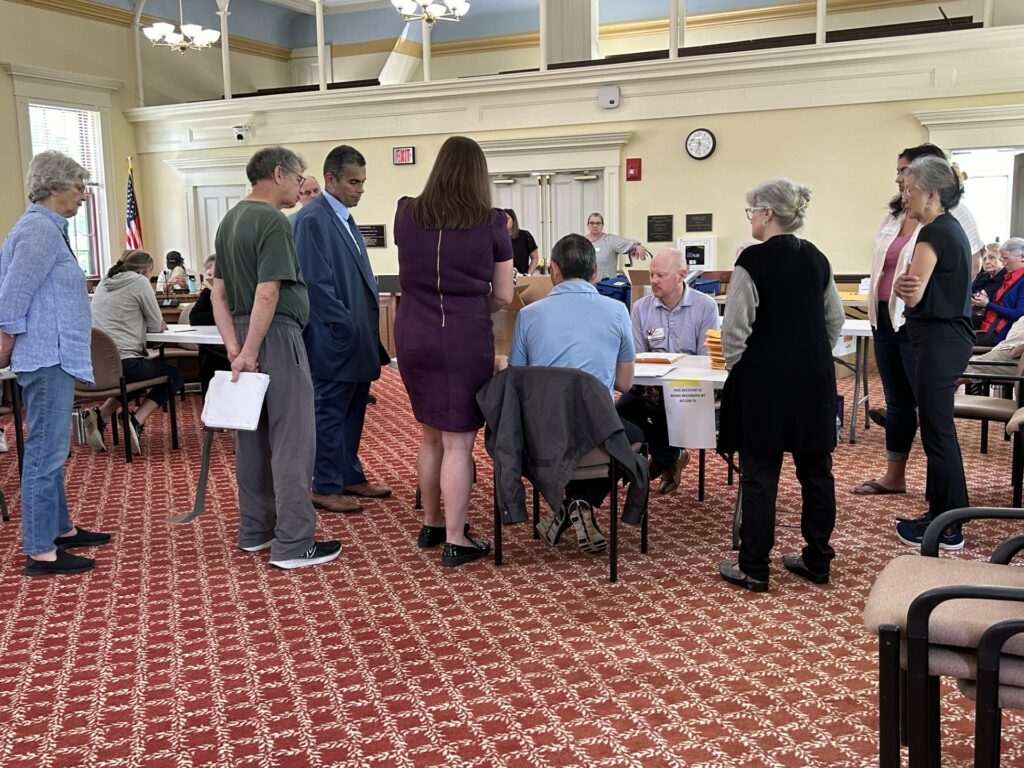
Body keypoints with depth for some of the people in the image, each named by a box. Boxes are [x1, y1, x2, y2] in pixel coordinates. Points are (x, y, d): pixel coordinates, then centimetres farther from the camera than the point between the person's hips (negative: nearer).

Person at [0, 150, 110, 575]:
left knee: (51, 450, 19)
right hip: (47, 358, -11)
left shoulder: (48, 228, 16)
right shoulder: (39, 230, -16)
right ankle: (39, 551, 0)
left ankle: (59, 528, 31)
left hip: (56, 358, 11)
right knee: (45, 453, -6)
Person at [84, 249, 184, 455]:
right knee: (174, 375, 16)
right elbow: (156, 326, 1)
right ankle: (136, 422, -4)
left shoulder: (104, 283, 19)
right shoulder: (139, 282, -3)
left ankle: (101, 415, 12)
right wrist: (145, 324, 22)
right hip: (124, 363, -7)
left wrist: (139, 323, 22)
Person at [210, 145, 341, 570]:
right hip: (275, 335, -9)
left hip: (245, 333, 9)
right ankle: (293, 544, -1)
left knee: (253, 438, 14)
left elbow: (218, 292, 11)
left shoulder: (230, 221, 13)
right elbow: (267, 293, -22)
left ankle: (255, 530, 23)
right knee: (291, 440, -5)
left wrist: (234, 347, 4)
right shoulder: (273, 221, -14)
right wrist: (250, 352, -18)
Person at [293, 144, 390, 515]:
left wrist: (370, 321, 13)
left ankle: (350, 477, 28)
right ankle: (325, 488, 11)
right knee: (331, 413, 1)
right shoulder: (312, 220, -14)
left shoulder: (346, 219, 16)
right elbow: (315, 282, -21)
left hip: (358, 338, 9)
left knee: (353, 411, 16)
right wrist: (346, 326, -19)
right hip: (335, 341, -9)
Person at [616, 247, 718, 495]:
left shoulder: (706, 307, -5)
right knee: (622, 410, -22)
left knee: (664, 408, -32)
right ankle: (670, 455, 5)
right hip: (651, 383, 4)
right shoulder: (641, 308, 4)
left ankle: (663, 459, 4)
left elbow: (705, 359, -9)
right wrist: (648, 383, -16)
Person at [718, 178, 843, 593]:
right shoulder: (816, 259, 7)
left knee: (759, 473, 1)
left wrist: (734, 364, 3)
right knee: (815, 468, 12)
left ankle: (753, 568, 8)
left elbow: (735, 327, -13)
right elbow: (835, 320, 12)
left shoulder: (754, 260, -13)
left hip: (765, 379, -6)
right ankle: (817, 559, 22)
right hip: (815, 378, 6)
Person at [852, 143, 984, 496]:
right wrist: (876, 310, 12)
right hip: (885, 320, 8)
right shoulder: (894, 216, 14)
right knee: (898, 402, 15)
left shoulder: (952, 215, -9)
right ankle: (894, 477, 25)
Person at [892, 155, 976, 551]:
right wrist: (907, 284, -6)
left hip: (938, 340, -10)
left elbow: (913, 296, -21)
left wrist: (900, 284, 0)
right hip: (952, 334, 10)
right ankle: (943, 514, 24)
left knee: (937, 432, -3)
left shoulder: (933, 233, -17)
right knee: (939, 429, 15)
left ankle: (947, 529, 5)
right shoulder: (953, 227, 14)